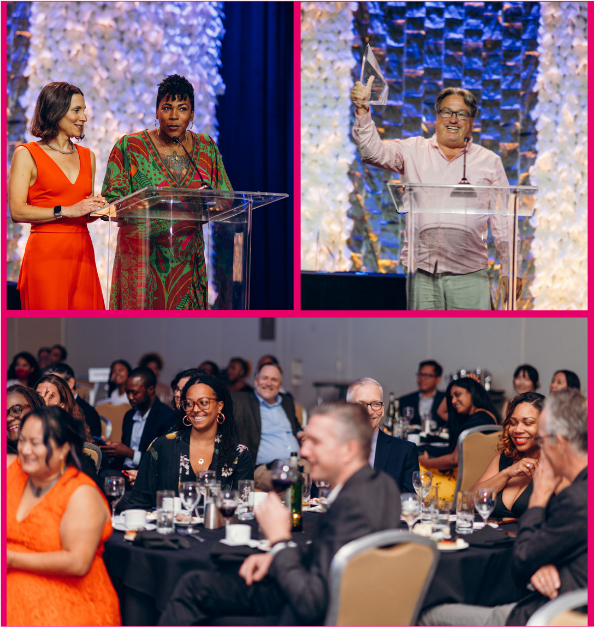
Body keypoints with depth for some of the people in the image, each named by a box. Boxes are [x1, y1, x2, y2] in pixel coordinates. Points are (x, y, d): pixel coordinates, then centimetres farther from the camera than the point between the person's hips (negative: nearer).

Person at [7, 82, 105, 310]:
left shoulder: (87, 156, 18)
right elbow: (17, 211, -9)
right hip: (46, 254, -5)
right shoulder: (27, 154, 1)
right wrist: (65, 211, -15)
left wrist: (97, 209, 2)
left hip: (82, 252, 5)